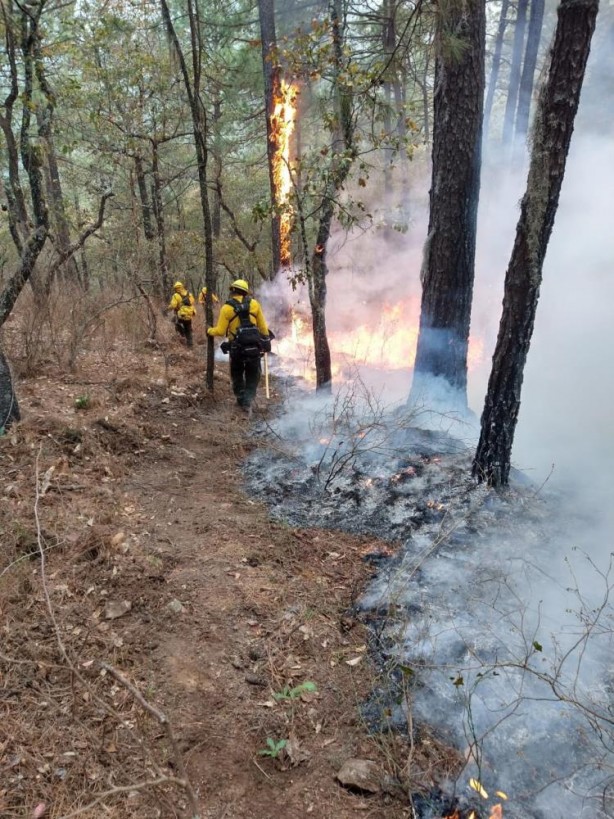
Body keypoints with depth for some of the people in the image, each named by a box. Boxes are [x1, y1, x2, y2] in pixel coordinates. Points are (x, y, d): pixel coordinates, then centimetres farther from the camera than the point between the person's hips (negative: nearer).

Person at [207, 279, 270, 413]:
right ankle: (247, 401, 1)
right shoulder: (254, 303, -3)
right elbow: (262, 325, 1)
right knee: (252, 376, 14)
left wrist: (209, 331, 13)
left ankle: (241, 400, 26)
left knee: (237, 374, 21)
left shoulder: (226, 308, -7)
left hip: (236, 347, 0)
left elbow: (220, 331, -7)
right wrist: (266, 339, 14)